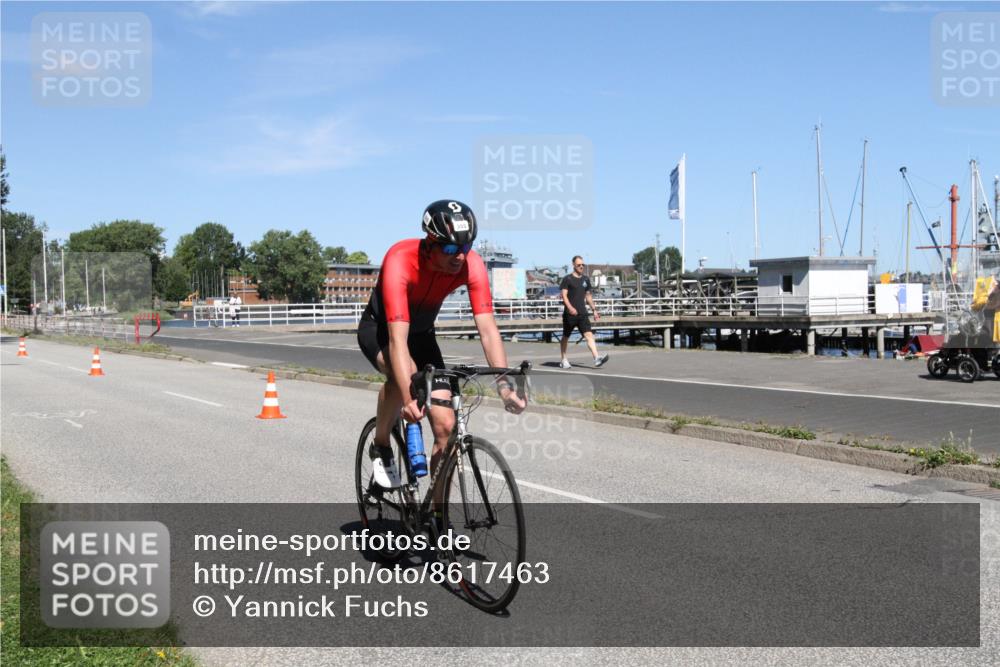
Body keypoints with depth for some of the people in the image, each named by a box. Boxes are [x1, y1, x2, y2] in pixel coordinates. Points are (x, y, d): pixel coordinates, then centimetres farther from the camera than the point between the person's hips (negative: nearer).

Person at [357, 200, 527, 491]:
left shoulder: (472, 264, -26)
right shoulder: (400, 260, -37)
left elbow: (487, 328, -30)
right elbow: (397, 339, -44)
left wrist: (504, 384, -44)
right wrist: (409, 398, -55)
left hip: (422, 333, 4)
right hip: (378, 329, -4)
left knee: (445, 425, -9)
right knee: (403, 375, -37)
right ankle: (380, 446, -9)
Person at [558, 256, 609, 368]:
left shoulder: (586, 280, 13)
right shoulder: (567, 279, -3)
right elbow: (564, 295, -11)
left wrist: (594, 309, 20)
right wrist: (570, 307, -26)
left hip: (582, 313, 4)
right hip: (569, 314, -4)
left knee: (589, 335, -11)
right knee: (566, 337, 9)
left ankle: (597, 358, -23)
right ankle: (564, 360, 23)